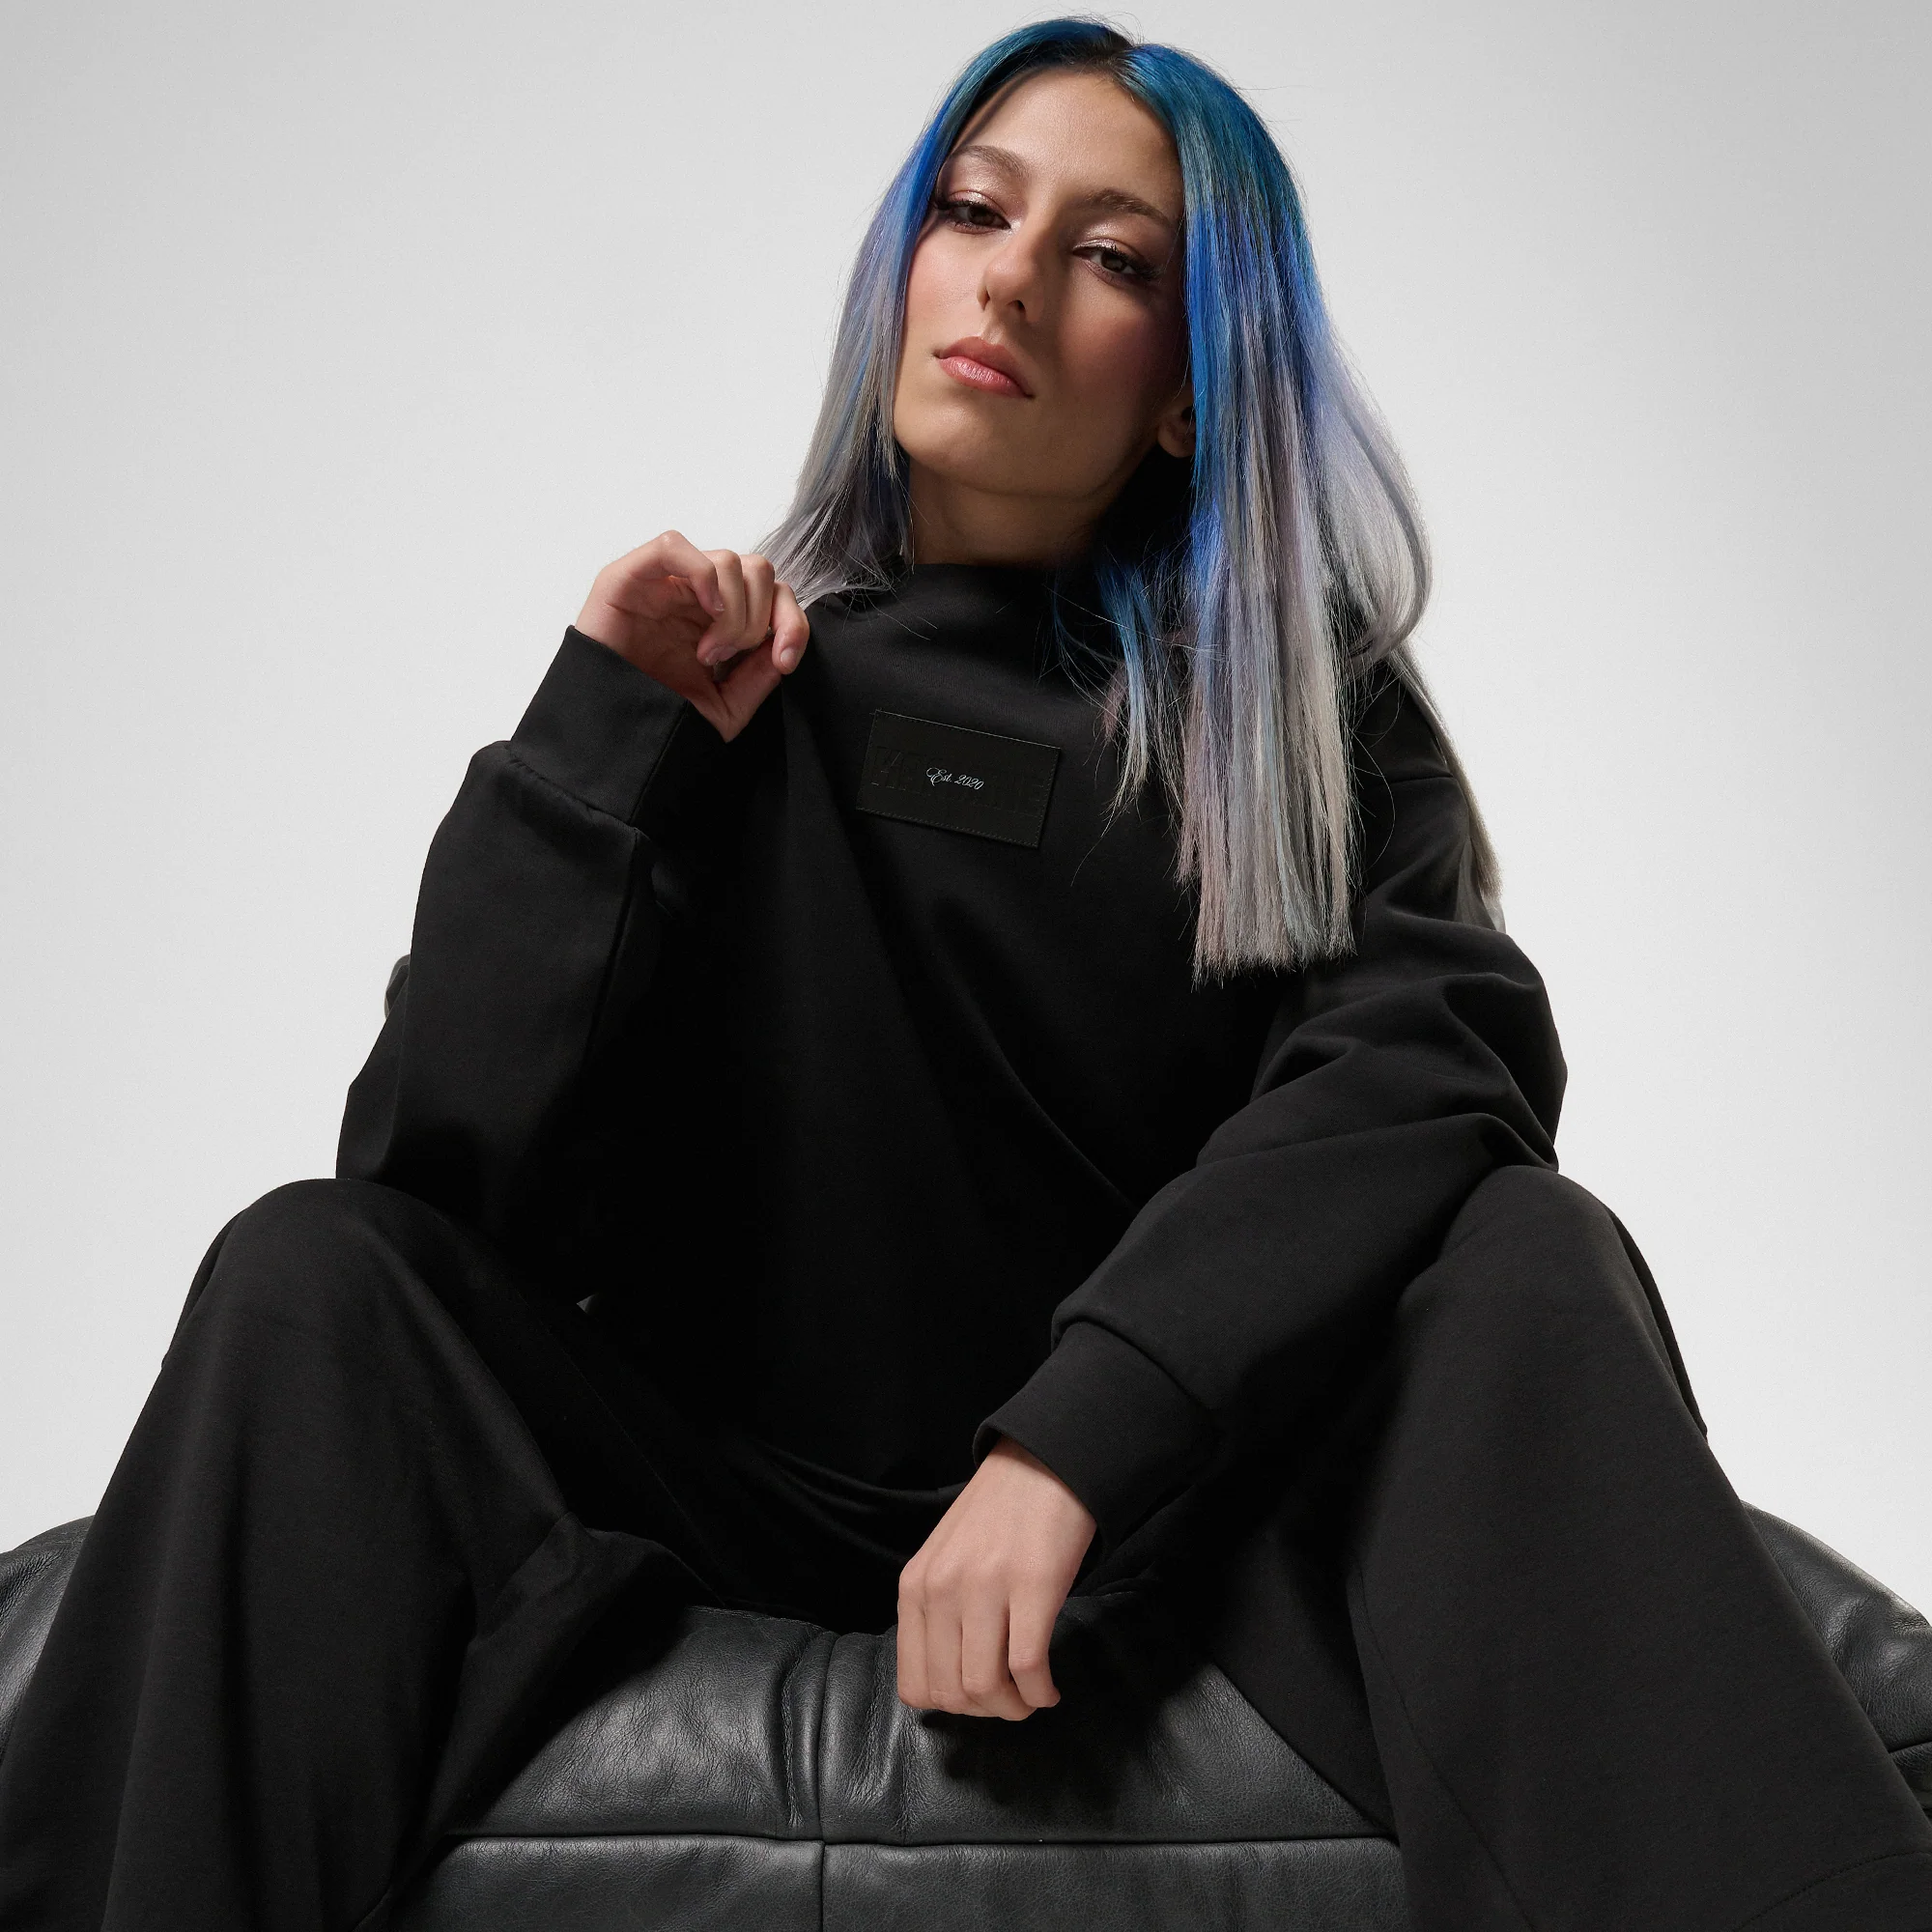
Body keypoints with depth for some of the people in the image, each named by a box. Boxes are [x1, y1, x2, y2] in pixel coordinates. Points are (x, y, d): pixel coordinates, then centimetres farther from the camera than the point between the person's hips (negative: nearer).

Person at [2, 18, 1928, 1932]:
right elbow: (439, 1181, -9)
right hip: (742, 1475, 1)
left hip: (1166, 1477, 0)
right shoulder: (716, 676, 1)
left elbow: (1433, 1039, -19)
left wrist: (1076, 1437, -30)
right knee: (312, 1280, -22)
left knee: (1527, 1256, -27)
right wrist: (606, 732, -15)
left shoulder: (1293, 690, 1)